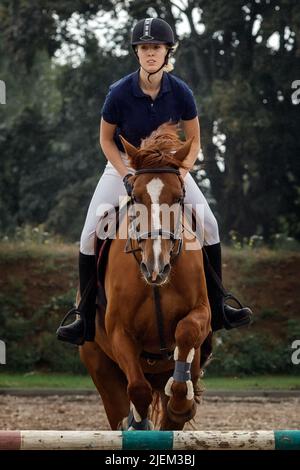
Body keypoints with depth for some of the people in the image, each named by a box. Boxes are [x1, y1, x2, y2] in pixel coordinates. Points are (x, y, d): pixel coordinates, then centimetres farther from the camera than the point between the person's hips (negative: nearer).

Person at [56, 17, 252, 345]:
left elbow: (194, 140, -7)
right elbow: (106, 139, -9)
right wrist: (127, 177, -19)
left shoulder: (180, 92, -20)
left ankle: (217, 310, 5)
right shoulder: (120, 93, -24)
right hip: (124, 164, -1)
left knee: (208, 224, -9)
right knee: (91, 235, -13)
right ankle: (86, 322, -4)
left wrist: (180, 176, -20)